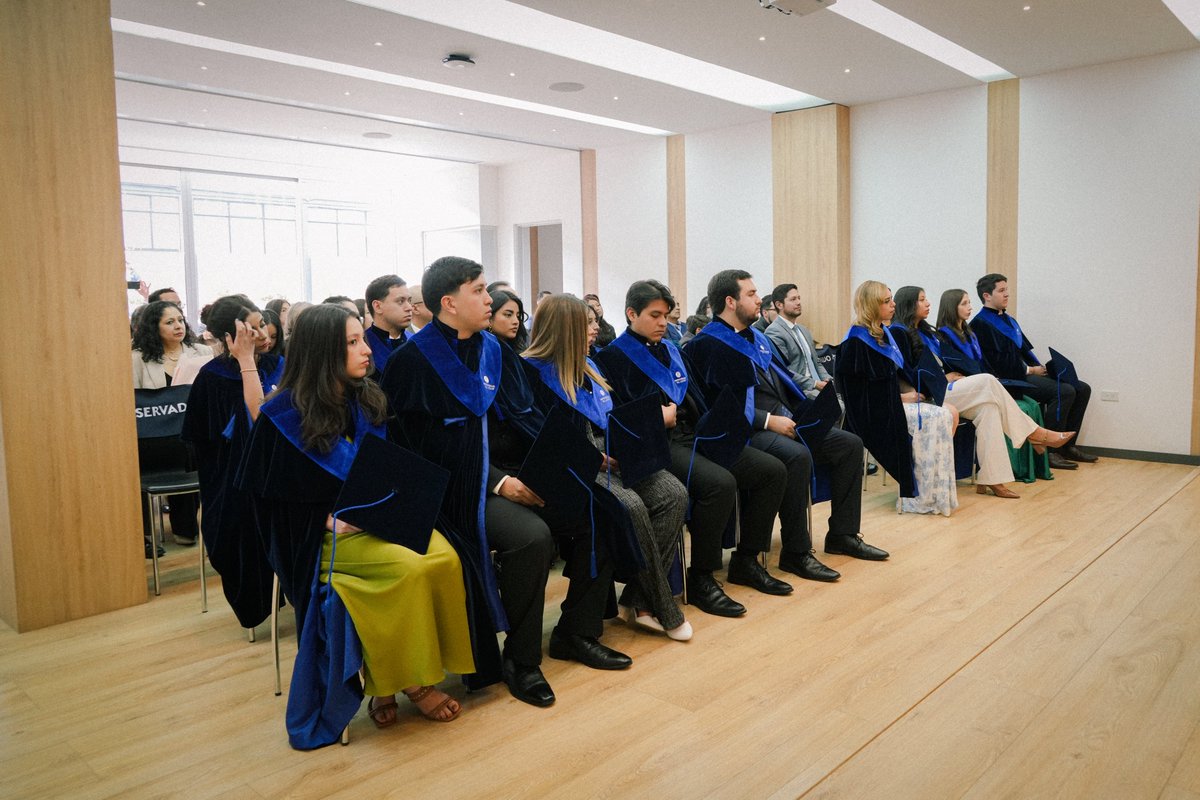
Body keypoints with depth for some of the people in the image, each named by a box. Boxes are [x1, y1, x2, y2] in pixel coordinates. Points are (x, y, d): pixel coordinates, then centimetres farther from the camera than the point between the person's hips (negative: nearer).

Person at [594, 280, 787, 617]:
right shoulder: (613, 357, -1)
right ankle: (700, 580, -16)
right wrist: (655, 417, -18)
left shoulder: (670, 349, 21)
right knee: (720, 483, -34)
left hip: (694, 435, 8)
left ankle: (746, 559, 8)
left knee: (773, 471, -4)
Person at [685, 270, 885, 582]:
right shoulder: (708, 344, -9)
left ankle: (842, 535, 9)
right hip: (746, 431, -9)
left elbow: (783, 379, 24)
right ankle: (796, 553, -20)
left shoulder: (755, 337, 20)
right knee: (797, 457, -35)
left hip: (783, 420, 10)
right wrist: (768, 421, -20)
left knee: (850, 444, 2)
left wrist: (808, 409, 8)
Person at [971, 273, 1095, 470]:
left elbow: (1026, 350, 22)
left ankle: (1067, 446, 6)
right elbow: (996, 362, -17)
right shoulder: (981, 324, -8)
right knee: (1064, 392, -25)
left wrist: (1041, 368, 3)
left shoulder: (1009, 320, 23)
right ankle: (1050, 452, -19)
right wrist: (1029, 370, -11)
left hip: (1025, 373, 10)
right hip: (1009, 380, -10)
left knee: (1082, 389, 2)